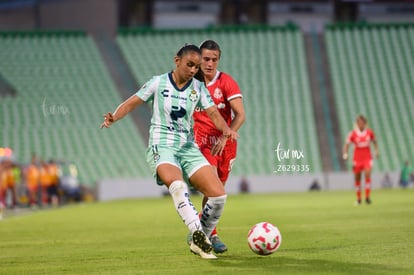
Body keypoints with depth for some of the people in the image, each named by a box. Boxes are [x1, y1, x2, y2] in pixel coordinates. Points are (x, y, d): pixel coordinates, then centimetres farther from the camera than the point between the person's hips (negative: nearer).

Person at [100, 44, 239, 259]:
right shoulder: (158, 83, 1)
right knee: (177, 185, -38)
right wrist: (114, 117, -17)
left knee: (218, 195, -11)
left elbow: (213, 113, 0)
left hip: (188, 148, 4)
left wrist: (225, 129, -21)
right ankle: (198, 233, -44)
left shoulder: (198, 88, 9)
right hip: (162, 147, -4)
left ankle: (199, 242, 8)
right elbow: (131, 103, 2)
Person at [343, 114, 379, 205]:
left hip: (367, 158, 0)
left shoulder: (369, 132, 1)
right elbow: (347, 144, -11)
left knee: (367, 174, -19)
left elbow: (374, 141, 19)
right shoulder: (353, 134, -6)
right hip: (357, 159, 0)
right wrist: (345, 154, -28)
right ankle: (358, 198, 21)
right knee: (357, 178, 6)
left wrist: (376, 150, 6)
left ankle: (367, 197, -15)